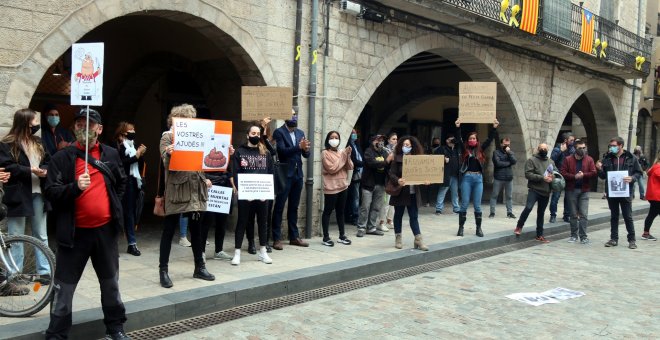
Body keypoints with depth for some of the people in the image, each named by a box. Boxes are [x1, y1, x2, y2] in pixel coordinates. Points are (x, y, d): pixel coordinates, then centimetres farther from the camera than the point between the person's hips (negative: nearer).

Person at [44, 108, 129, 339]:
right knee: (64, 286, 3)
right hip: (75, 231, -3)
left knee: (110, 282, 15)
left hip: (105, 229, 3)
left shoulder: (111, 154, 7)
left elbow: (121, 182, 21)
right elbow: (51, 192, -12)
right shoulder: (62, 157, -4)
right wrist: (75, 187, -27)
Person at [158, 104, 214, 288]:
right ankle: (163, 270, 8)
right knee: (169, 230, 1)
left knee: (196, 229, 12)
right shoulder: (167, 136, -2)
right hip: (177, 188, -5)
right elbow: (166, 163, -13)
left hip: (196, 188, 6)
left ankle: (199, 267, 21)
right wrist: (168, 154, -33)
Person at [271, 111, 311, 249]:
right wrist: (299, 146, -28)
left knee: (293, 207, 13)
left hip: (298, 174, 6)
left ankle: (294, 237, 21)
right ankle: (276, 239, 4)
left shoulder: (300, 133, 13)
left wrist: (305, 149, -14)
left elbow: (306, 154, 9)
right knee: (279, 207, -1)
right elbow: (282, 151, -18)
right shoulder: (279, 132, -6)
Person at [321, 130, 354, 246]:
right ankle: (326, 237, 4)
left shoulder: (341, 153, 14)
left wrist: (348, 156, -10)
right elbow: (332, 169, -16)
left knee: (340, 211, 12)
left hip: (342, 186, 7)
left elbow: (350, 167, 6)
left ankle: (342, 235, 19)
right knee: (328, 211, -1)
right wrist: (343, 156, -12)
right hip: (331, 187, -6)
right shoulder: (325, 153, -6)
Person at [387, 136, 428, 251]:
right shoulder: (397, 159, -4)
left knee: (414, 216, 4)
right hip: (400, 192, -2)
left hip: (413, 193, 2)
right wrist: (398, 181, -30)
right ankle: (398, 238, 19)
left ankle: (418, 240, 4)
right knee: (398, 215, 9)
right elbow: (391, 174, -10)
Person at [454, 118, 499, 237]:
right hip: (467, 178, -2)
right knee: (464, 204, 0)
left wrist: (494, 128, -6)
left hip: (478, 178, 2)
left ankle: (478, 228, 13)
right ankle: (461, 228, 6)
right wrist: (458, 127, -21)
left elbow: (490, 139, 4)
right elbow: (458, 139, -9)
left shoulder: (480, 149, 9)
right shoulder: (464, 149, 4)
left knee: (477, 205, 5)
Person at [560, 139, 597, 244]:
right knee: (573, 214, 9)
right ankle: (574, 235, 18)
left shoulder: (589, 160, 3)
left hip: (584, 190, 0)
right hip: (571, 190, 0)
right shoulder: (568, 160, 1)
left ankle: (583, 236, 1)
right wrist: (574, 176, -17)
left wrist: (583, 175, -19)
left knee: (584, 215, -4)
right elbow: (563, 173, -6)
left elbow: (594, 173, -4)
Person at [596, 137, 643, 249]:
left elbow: (639, 172, 3)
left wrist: (632, 178, -17)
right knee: (614, 216, 11)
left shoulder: (631, 158, -1)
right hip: (611, 192, 3)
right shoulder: (607, 159, 5)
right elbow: (603, 176, 9)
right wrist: (599, 169, -11)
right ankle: (614, 239, 19)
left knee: (628, 217, 3)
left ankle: (631, 240, 14)